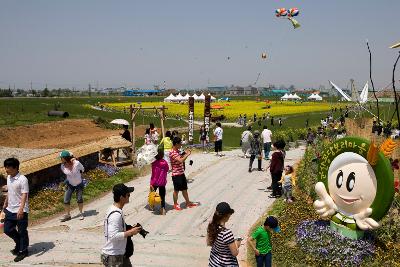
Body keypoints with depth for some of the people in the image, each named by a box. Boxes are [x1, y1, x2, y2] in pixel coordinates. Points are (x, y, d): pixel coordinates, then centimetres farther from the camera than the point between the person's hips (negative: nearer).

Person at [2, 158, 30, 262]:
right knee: (7, 229, 15)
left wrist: (21, 209, -32)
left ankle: (23, 251, 20)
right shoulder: (9, 178, 6)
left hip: (20, 211, -8)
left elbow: (24, 195, -23)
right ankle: (19, 244, 37)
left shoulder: (22, 179, -19)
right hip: (10, 210, 8)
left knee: (22, 231, 4)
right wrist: (5, 204, 26)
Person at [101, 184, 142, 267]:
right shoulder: (116, 214, -26)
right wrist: (130, 232, -24)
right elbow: (113, 236, -32)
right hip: (113, 256, -10)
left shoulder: (115, 210, 6)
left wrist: (129, 229, 7)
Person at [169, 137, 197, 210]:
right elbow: (180, 160, -30)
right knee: (176, 190, 5)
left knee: (184, 189, 18)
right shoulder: (172, 153, -21)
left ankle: (188, 202, 29)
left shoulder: (177, 151, 9)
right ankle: (175, 204, 20)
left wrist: (185, 154, 7)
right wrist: (187, 154, -19)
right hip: (176, 174, -9)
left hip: (181, 173, 9)